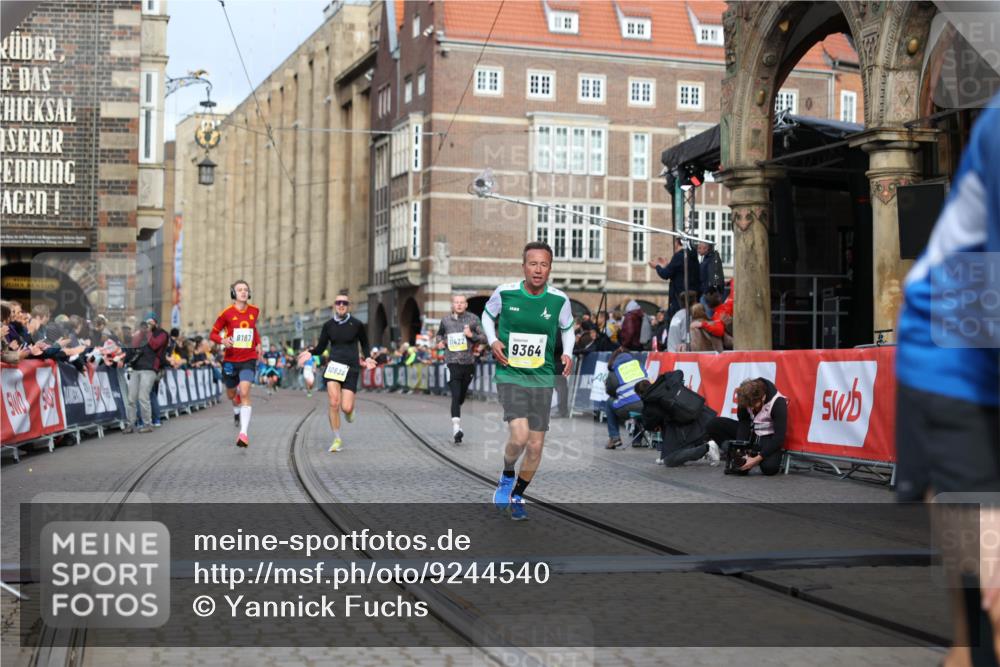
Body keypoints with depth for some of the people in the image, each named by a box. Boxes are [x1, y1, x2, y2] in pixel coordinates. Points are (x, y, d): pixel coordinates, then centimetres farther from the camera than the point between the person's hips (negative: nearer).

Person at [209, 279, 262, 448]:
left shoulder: (254, 311, 2)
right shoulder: (227, 313, -7)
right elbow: (214, 334, -1)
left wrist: (258, 343, 10)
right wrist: (223, 340, -21)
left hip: (248, 359, 0)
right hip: (230, 359, 0)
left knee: (244, 393, -18)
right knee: (231, 394, 16)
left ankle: (244, 433, -22)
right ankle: (237, 411, 55)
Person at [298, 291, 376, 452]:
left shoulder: (357, 324, -1)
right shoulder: (328, 325, 3)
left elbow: (364, 343, 14)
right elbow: (320, 348, 9)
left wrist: (367, 358, -2)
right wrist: (310, 352, -11)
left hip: (351, 368, -1)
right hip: (333, 366, 1)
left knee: (346, 408, -10)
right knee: (334, 403, -13)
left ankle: (349, 411, 31)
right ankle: (337, 439, 5)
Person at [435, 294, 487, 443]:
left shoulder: (473, 319, 2)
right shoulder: (445, 320, 7)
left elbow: (484, 338, 2)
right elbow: (439, 335, 25)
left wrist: (472, 335, -15)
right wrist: (442, 341, 4)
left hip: (468, 363, 2)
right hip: (452, 363, -2)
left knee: (462, 396, 15)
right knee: (455, 396, -15)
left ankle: (456, 416, 43)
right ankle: (456, 428, -23)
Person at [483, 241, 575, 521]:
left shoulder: (559, 300, -4)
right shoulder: (504, 293, -8)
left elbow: (567, 328, 16)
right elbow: (487, 315, 13)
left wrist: (568, 354, -2)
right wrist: (493, 341, -5)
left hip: (542, 378, 3)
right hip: (510, 375, -3)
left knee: (536, 446, 4)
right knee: (519, 436, -21)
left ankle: (517, 496, 28)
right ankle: (507, 476, 12)